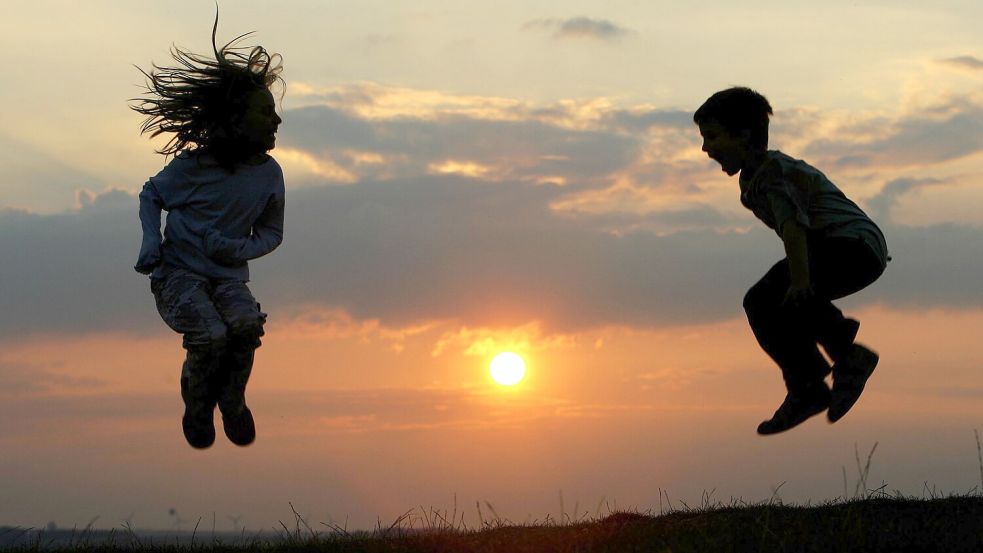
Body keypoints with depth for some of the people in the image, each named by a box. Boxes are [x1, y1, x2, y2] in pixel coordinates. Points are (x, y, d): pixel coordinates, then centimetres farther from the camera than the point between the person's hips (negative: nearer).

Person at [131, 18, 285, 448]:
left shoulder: (268, 174, 0)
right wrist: (150, 242, -6)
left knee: (246, 326, -30)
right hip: (178, 273, -3)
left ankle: (232, 402, -3)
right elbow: (151, 195, 11)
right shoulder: (192, 165, -9)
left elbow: (271, 232, 14)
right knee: (211, 336, -30)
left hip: (229, 277, 3)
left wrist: (239, 249, -8)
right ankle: (197, 413, -1)